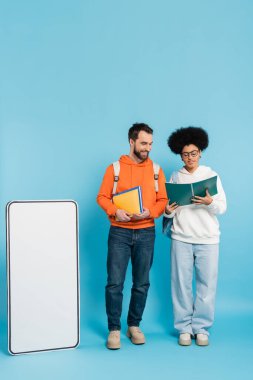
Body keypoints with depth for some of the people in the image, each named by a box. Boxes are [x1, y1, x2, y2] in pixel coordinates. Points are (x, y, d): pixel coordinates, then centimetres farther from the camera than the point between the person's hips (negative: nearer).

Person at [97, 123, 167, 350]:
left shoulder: (156, 170, 7)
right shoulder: (114, 168, 2)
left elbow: (163, 200, 5)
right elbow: (102, 197, 0)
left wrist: (150, 212, -14)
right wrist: (115, 211, -17)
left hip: (146, 233, 2)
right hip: (119, 232, -2)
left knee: (142, 283, 9)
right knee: (114, 283, -3)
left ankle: (134, 326, 24)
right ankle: (114, 329, 10)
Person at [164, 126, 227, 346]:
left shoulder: (211, 175, 7)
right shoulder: (175, 178, 10)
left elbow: (223, 207, 1)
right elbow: (171, 210, 10)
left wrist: (210, 202, -19)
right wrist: (168, 211, -13)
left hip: (207, 238, -1)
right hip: (181, 237, 1)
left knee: (206, 284, 0)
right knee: (181, 283, 1)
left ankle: (201, 328, 14)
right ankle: (184, 328, 14)